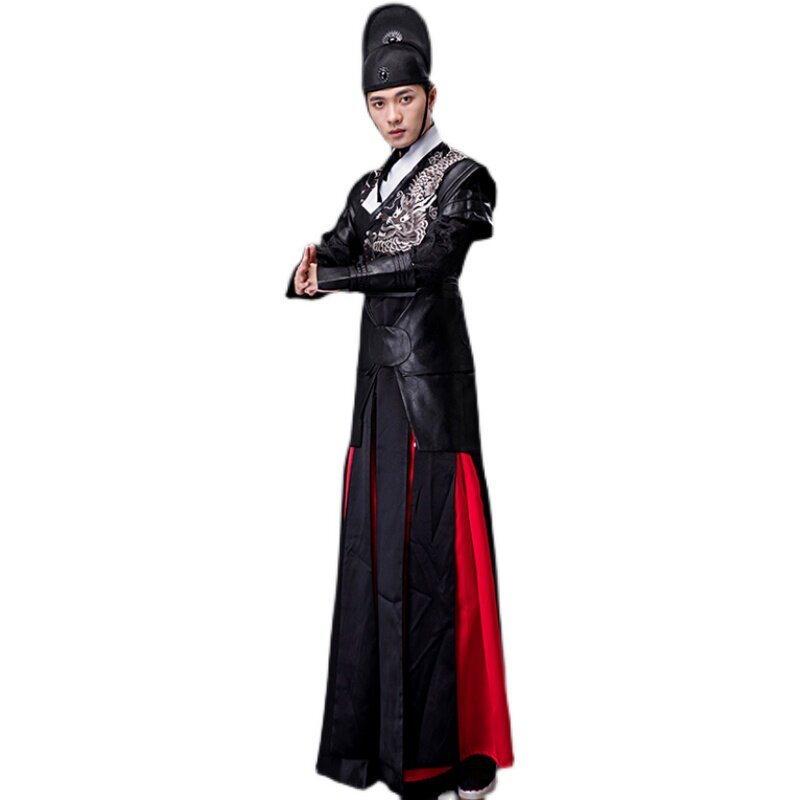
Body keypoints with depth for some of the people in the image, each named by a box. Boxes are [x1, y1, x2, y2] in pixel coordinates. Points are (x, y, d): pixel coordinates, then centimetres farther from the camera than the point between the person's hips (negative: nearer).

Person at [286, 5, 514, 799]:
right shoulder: (369, 188, 18)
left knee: (436, 551, -6)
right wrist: (311, 268, -17)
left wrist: (328, 274, -8)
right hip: (378, 382, 6)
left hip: (433, 381, -6)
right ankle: (381, 730, 15)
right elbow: (318, 268, 7)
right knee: (373, 548, 5)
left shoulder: (463, 177, 0)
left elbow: (428, 262, -16)